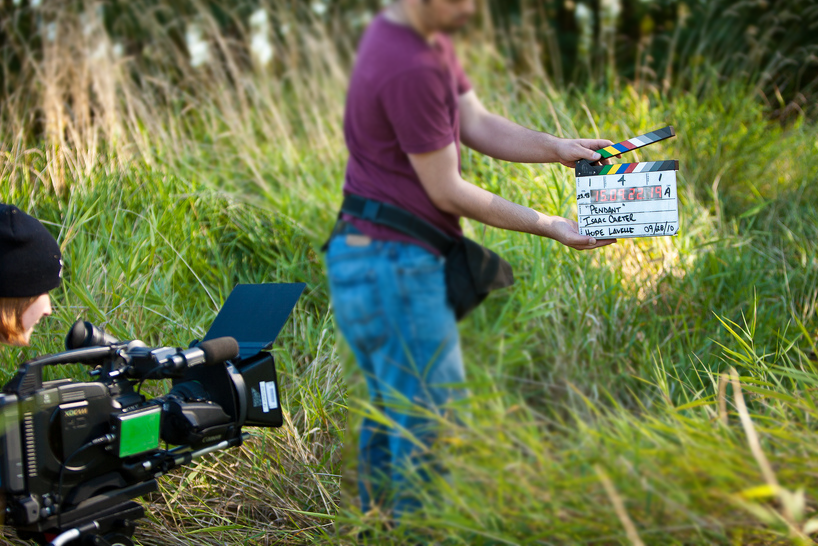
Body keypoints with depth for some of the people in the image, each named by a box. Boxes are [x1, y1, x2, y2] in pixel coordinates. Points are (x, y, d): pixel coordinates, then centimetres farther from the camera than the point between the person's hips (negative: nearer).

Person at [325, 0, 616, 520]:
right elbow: (447, 192, -17)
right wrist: (548, 225, -10)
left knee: (391, 414, 20)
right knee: (436, 427, -5)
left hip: (371, 259, 11)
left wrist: (557, 148, -7)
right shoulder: (410, 69, -22)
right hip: (395, 266, -11)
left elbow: (478, 125, 8)